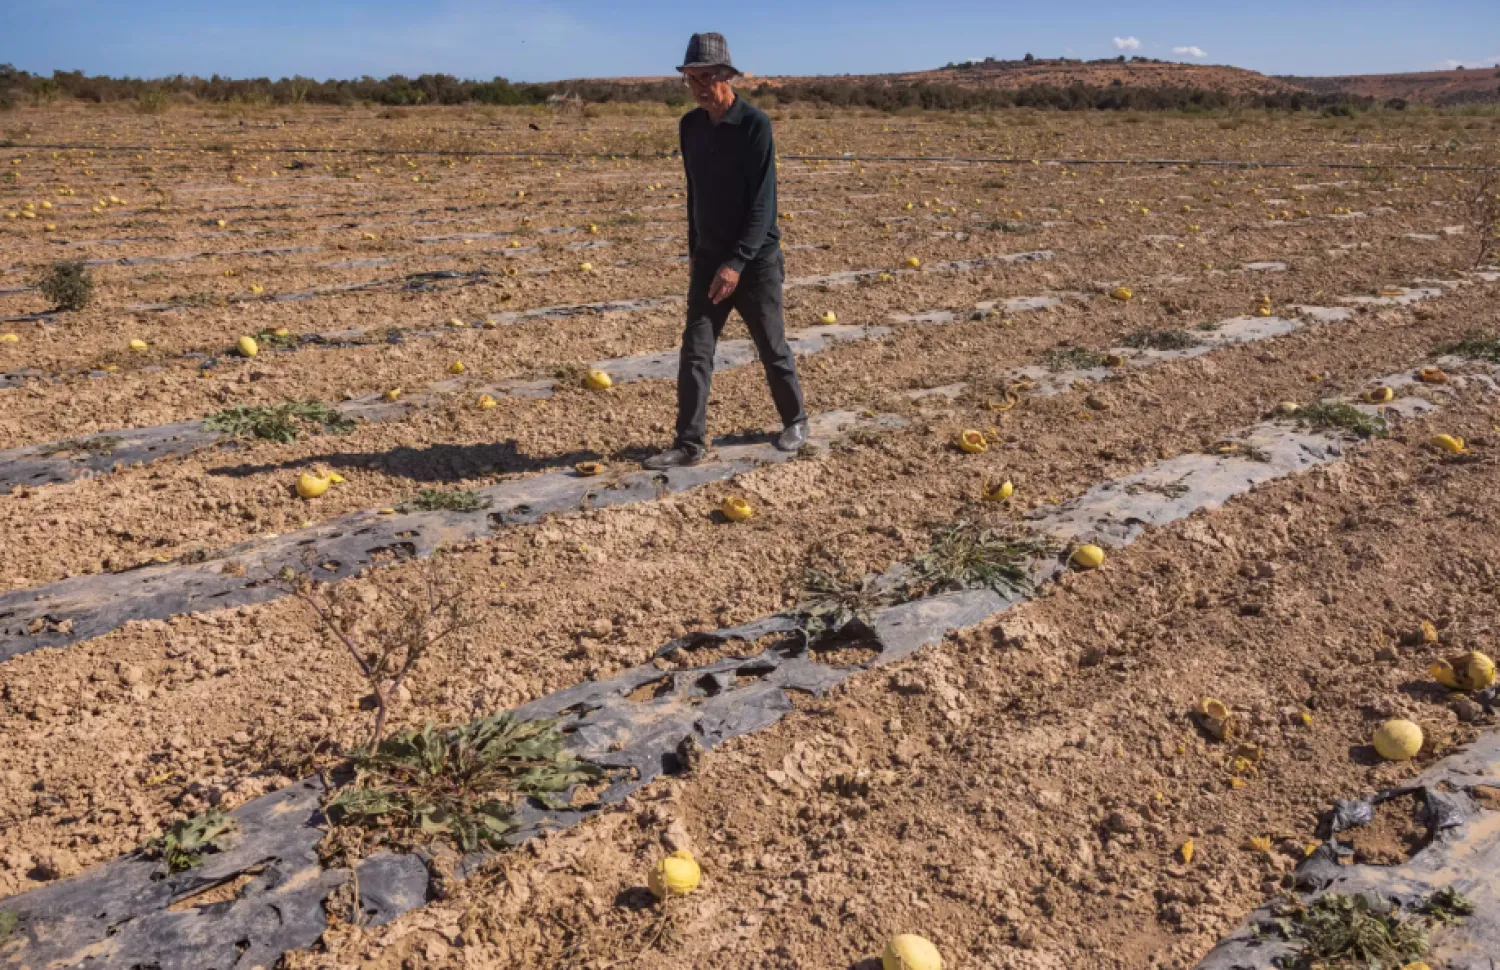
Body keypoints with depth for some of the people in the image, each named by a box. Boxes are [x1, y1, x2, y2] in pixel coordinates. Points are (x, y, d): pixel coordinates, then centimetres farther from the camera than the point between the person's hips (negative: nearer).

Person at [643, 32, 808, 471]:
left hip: (756, 258, -5)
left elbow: (762, 201, -18)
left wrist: (737, 262, -25)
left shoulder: (754, 124, -14)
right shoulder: (690, 126, 4)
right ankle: (688, 444, 4)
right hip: (709, 258, 5)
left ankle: (794, 420, 30)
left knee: (772, 348, 9)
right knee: (694, 352, -1)